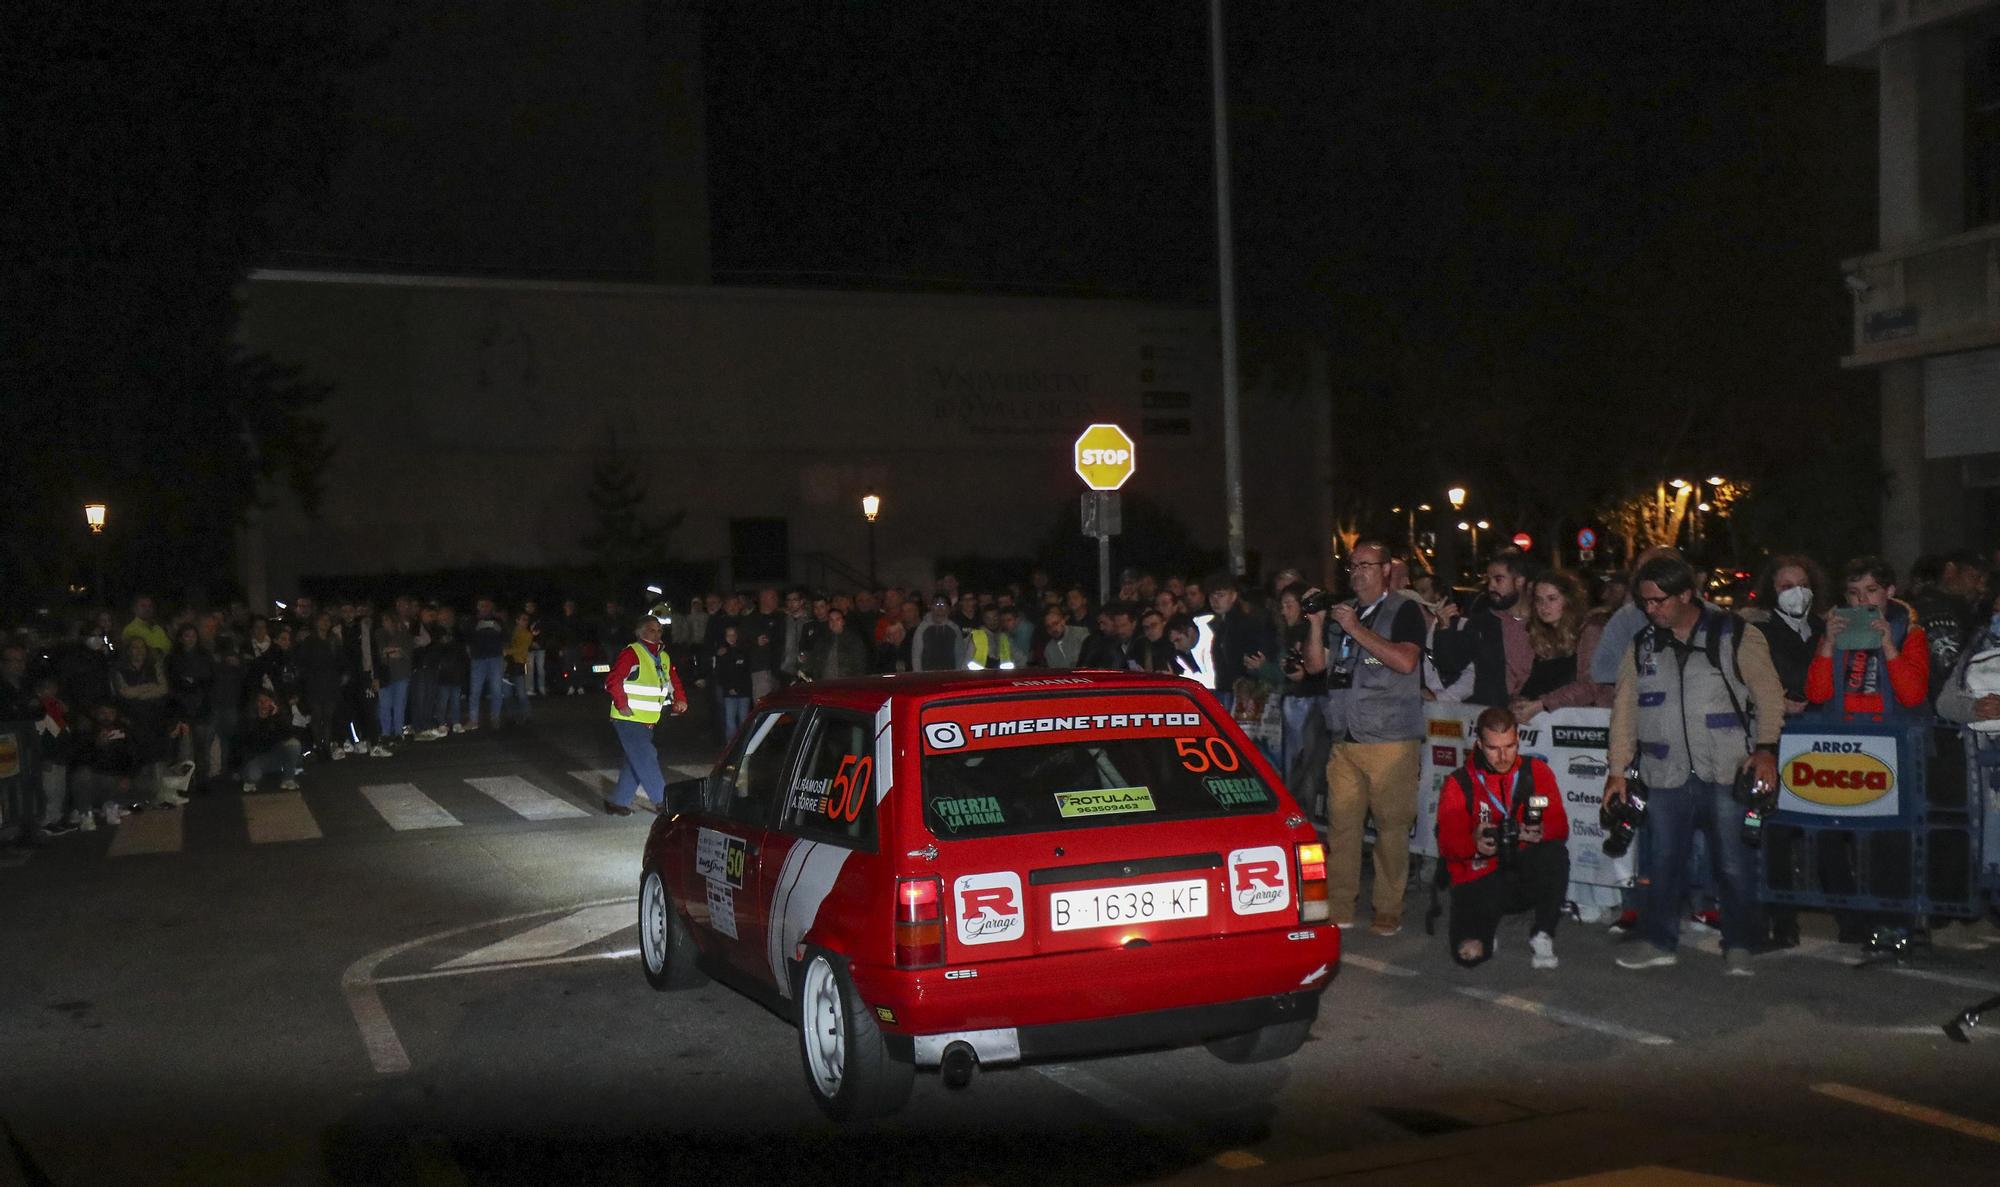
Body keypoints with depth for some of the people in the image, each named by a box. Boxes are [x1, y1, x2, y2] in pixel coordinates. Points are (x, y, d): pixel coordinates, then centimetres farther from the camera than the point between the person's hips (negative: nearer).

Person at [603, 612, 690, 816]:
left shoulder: (663, 657, 14)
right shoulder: (631, 653, -11)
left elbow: (674, 682, 22)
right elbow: (612, 681, -18)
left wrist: (680, 700, 4)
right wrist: (622, 705, -17)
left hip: (647, 721, 8)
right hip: (628, 720, -8)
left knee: (637, 762, 12)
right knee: (646, 759, -9)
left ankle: (618, 802, 21)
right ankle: (664, 802, -7)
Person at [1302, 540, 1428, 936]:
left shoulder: (1404, 611, 0)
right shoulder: (1341, 611, 17)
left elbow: (1405, 660, -16)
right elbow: (1316, 664, 15)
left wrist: (1356, 629, -16)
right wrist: (1317, 624, -1)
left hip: (1391, 740, -5)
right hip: (1345, 738, 5)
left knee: (1392, 825, -3)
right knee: (1341, 822, 4)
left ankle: (1389, 911, 6)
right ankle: (1339, 906, 12)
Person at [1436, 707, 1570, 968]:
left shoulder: (1536, 772, 2)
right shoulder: (1459, 784, -3)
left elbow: (1560, 825, -4)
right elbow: (1446, 843, -8)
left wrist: (1542, 831, -28)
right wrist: (1475, 843, -31)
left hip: (1527, 878, 2)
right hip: (1479, 880, -1)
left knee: (1556, 853, -31)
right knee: (1469, 952, -25)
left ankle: (1542, 936, -10)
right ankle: (1485, 930, 15)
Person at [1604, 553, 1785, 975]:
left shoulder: (1735, 636, -1)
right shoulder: (1643, 646, 10)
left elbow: (1768, 693, -2)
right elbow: (1625, 708, 12)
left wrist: (1766, 747, -14)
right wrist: (1618, 769, 9)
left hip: (1727, 775, -4)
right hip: (1666, 777, 4)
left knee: (1734, 865, 1)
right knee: (1663, 864, 9)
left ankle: (1738, 946, 15)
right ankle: (1660, 942, 21)